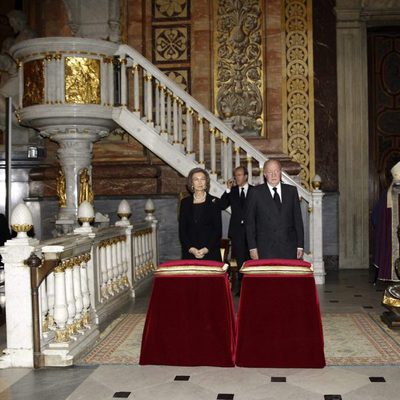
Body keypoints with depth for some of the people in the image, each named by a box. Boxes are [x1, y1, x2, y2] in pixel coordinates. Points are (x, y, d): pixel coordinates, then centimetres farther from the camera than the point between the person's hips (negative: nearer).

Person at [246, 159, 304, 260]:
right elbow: (250, 221, 3)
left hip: (289, 248, 2)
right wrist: (252, 247, -3)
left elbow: (298, 219, 10)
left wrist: (300, 246, 5)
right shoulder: (256, 192, 3)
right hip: (266, 249, -2)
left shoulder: (292, 191, 10)